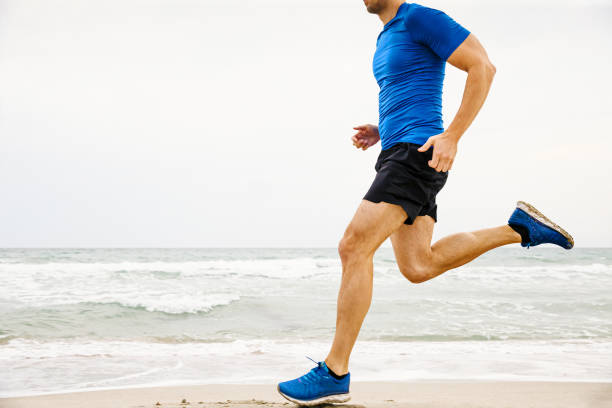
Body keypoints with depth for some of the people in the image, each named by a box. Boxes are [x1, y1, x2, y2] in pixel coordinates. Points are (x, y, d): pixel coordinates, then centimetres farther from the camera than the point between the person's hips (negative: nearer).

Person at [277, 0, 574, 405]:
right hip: (397, 152, 10)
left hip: (416, 154, -10)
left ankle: (334, 373, -12)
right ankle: (519, 227, 14)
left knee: (353, 247, -16)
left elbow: (483, 66, -14)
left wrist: (452, 137, -20)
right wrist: (379, 132, 14)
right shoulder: (386, 38, 22)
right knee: (417, 267, 6)